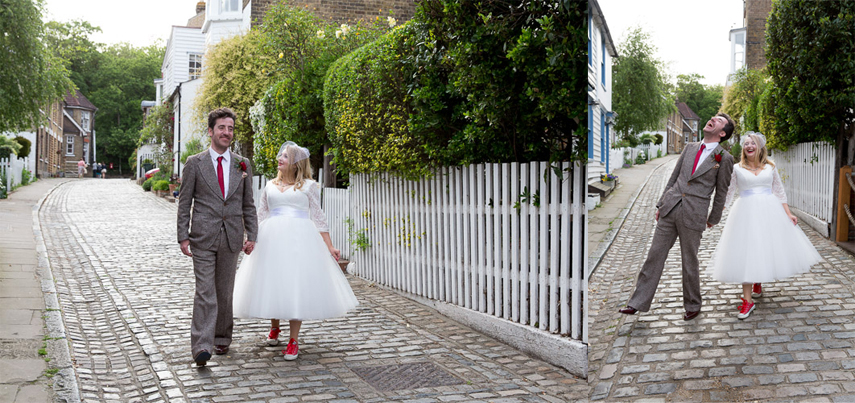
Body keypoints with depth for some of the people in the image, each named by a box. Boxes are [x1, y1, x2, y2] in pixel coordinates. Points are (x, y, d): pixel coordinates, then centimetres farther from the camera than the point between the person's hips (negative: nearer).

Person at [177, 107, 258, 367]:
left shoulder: (242, 165, 9)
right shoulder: (195, 163, 1)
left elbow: (248, 205, 12)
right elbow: (184, 203, 1)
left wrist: (251, 236, 5)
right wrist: (183, 237, -6)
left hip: (231, 238, 3)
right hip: (203, 238, -3)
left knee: (225, 292, 12)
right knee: (205, 293, -10)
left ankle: (222, 338, 25)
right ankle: (201, 347, -13)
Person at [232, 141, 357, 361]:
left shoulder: (309, 186, 5)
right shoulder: (270, 186, 15)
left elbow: (318, 219, 5)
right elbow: (260, 216, 18)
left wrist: (329, 246, 1)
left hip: (299, 239, -3)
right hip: (271, 238, 4)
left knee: (296, 285, -6)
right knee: (271, 283, 6)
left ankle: (293, 340, 1)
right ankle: (274, 326, 33)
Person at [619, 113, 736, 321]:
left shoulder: (724, 159, -2)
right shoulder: (689, 148, 12)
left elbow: (721, 193, 4)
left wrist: (713, 218, 10)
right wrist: (660, 205, 15)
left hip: (694, 216, -4)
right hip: (669, 210, 4)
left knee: (690, 263, 6)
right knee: (655, 255, 5)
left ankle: (692, 306, 25)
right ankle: (638, 303, 10)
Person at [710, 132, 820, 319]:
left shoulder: (770, 167, 8)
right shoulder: (737, 169, 2)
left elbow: (779, 191, 13)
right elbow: (727, 194, 4)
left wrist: (788, 213, 7)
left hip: (770, 212, 2)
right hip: (746, 212, -2)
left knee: (768, 249, 7)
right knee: (746, 253, -6)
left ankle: (758, 283, 38)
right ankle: (747, 300, -4)